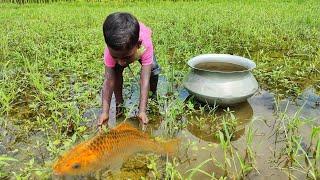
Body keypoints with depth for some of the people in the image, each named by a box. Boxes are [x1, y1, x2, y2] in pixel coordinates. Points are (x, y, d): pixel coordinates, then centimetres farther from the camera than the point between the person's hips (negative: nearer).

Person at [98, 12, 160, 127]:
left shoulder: (146, 45, -47)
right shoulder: (111, 50, -42)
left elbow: (145, 80, -46)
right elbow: (108, 80, -39)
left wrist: (142, 111, -49)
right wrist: (105, 112, -44)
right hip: (118, 45, 1)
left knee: (153, 69, -16)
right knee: (115, 71, -20)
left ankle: (154, 94, 12)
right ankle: (119, 102, 0)